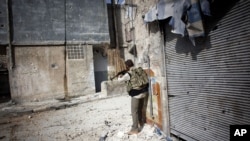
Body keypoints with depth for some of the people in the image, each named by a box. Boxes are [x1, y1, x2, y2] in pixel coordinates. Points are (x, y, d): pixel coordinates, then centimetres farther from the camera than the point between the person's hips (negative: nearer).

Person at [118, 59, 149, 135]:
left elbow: (120, 79, -2)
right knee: (141, 109, 22)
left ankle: (135, 129, 5)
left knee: (134, 111, 1)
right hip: (143, 92, 8)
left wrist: (119, 77, 23)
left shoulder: (128, 74, -13)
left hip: (136, 94, -7)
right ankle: (141, 122, 39)